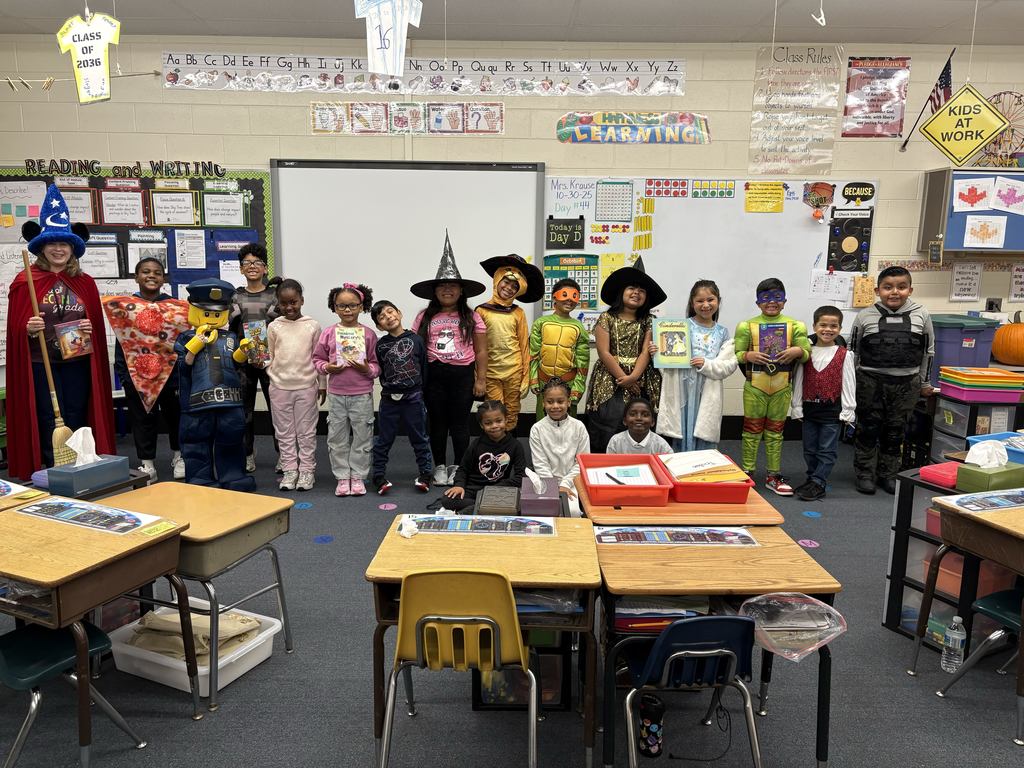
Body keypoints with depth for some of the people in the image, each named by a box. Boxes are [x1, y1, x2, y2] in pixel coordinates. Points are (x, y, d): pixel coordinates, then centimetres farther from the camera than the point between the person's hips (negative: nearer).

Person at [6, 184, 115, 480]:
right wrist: (28, 329, -20)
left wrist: (91, 329, -10)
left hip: (77, 364, 3)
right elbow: (14, 328, 0)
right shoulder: (25, 282, -2)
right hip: (40, 364, -2)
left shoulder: (85, 283, 7)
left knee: (76, 425, 8)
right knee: (52, 429, 0)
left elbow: (99, 325, 11)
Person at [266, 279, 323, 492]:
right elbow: (270, 356, 10)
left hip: (306, 385, -2)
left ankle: (307, 470, 14)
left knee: (306, 431, 6)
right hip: (280, 386, 2)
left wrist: (322, 384, 4)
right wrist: (272, 374, -4)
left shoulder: (312, 326, -1)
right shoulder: (274, 326, 3)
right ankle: (290, 469, 18)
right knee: (284, 431, 8)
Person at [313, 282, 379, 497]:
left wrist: (368, 369, -18)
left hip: (362, 394, -1)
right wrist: (327, 367, -11)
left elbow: (377, 364, 1)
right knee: (337, 437, 8)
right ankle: (342, 477, 21)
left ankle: (358, 476, 21)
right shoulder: (328, 333, 1)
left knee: (362, 436, 7)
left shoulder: (369, 334, -3)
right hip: (336, 393, 1)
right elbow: (317, 359, 7)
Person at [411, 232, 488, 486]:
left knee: (460, 423, 6)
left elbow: (481, 351, 3)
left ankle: (459, 468, 18)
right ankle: (440, 467, 23)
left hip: (462, 375, -1)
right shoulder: (425, 317, 5)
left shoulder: (472, 318, 2)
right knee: (437, 422, 10)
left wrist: (481, 379, -1)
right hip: (433, 375, 1)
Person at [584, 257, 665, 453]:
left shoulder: (648, 322, 9)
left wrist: (633, 377, -17)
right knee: (605, 437, -5)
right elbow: (604, 353, -5)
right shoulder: (606, 318, 2)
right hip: (609, 383, -2)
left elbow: (646, 353, -2)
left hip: (640, 384, 2)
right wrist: (624, 379, -10)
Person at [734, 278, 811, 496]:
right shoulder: (747, 326, -1)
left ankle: (774, 476, 19)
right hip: (755, 386, -2)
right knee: (752, 430, 5)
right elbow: (736, 354, 0)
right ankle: (747, 473, 14)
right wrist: (748, 356, -20)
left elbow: (806, 354, 4)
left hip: (782, 387, 2)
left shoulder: (795, 326, 4)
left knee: (775, 432, 11)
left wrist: (798, 350, -17)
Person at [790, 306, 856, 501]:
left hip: (832, 410, -3)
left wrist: (847, 410, -5)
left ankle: (817, 483, 3)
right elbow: (798, 381, 6)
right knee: (810, 449, 11)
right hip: (809, 408, 3)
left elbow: (848, 383, -2)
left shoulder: (844, 355, -2)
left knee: (826, 450, 0)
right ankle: (814, 480, 23)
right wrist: (797, 407, 3)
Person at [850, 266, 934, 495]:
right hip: (870, 381, -1)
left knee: (895, 430, 11)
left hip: (905, 383, 1)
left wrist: (924, 382, 13)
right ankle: (865, 474, 18)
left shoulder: (921, 315, 0)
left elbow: (928, 350, 10)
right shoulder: (865, 316, -3)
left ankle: (888, 474, 25)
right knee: (868, 428, 6)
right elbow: (853, 350, 5)